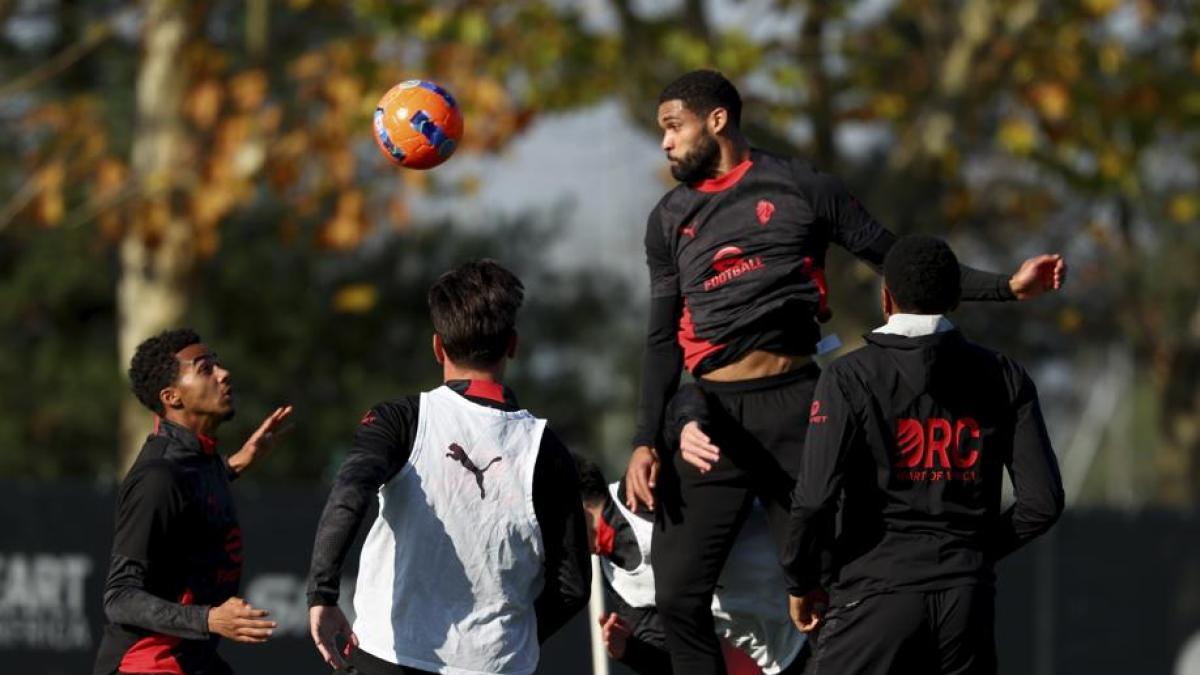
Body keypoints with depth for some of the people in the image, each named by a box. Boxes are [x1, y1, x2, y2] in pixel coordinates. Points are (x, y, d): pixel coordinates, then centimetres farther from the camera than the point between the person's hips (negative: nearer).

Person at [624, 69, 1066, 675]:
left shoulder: (800, 188, 5)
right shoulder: (671, 218, 15)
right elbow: (663, 340, 16)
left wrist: (1006, 287, -2)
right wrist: (646, 442, 6)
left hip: (795, 406, -3)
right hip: (713, 416, 3)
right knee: (679, 594, -5)